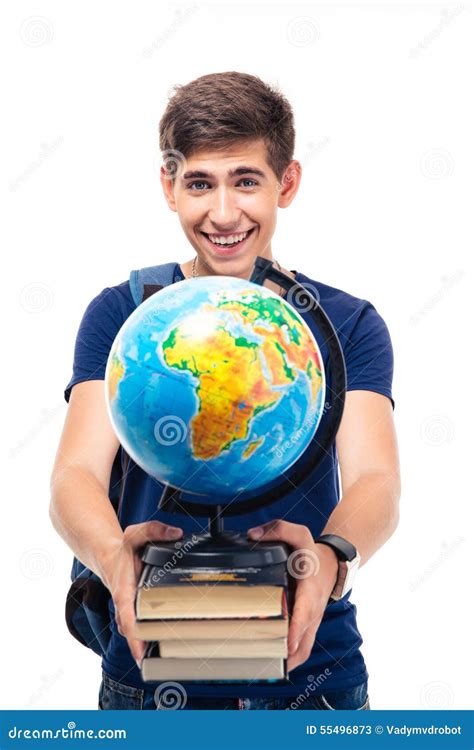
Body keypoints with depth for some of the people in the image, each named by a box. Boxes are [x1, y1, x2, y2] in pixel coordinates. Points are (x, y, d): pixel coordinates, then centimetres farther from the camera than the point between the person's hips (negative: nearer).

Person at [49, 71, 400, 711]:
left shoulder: (347, 325, 1)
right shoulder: (122, 315, 1)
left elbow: (376, 484, -12)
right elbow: (76, 474, -11)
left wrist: (328, 558, -35)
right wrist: (114, 555, -34)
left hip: (311, 674, 1)